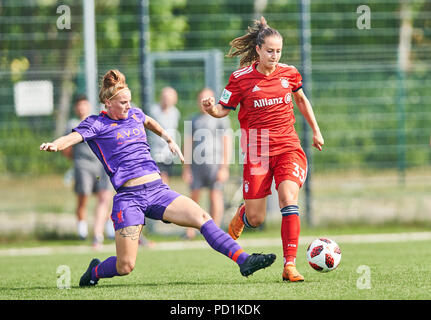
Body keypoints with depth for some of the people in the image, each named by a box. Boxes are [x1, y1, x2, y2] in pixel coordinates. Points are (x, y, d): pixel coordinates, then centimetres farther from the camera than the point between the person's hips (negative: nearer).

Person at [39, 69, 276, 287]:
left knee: (202, 218, -16)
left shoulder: (135, 115, 18)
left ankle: (244, 261, -19)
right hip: (128, 197, -5)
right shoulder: (97, 124, 0)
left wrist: (169, 140, 42)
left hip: (158, 190, 5)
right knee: (125, 266, -9)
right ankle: (94, 272, 24)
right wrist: (55, 145, -39)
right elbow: (73, 137, -19)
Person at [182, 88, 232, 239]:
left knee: (215, 196, -5)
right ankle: (190, 229, 8)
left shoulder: (220, 119, 5)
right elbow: (188, 145, 15)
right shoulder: (193, 120, 15)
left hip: (215, 163, -3)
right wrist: (186, 168, 7)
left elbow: (227, 143, 1)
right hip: (197, 163, 3)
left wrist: (224, 168, -7)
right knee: (194, 196, 1)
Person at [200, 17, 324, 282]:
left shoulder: (289, 73, 3)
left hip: (288, 146, 1)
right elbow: (223, 110, 2)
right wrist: (210, 108, -21)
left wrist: (316, 130, 27)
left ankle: (290, 265, -22)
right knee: (256, 219, 0)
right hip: (257, 151, -1)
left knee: (289, 199, -23)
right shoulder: (241, 79, -5)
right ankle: (242, 214, 41)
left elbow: (301, 99, 22)